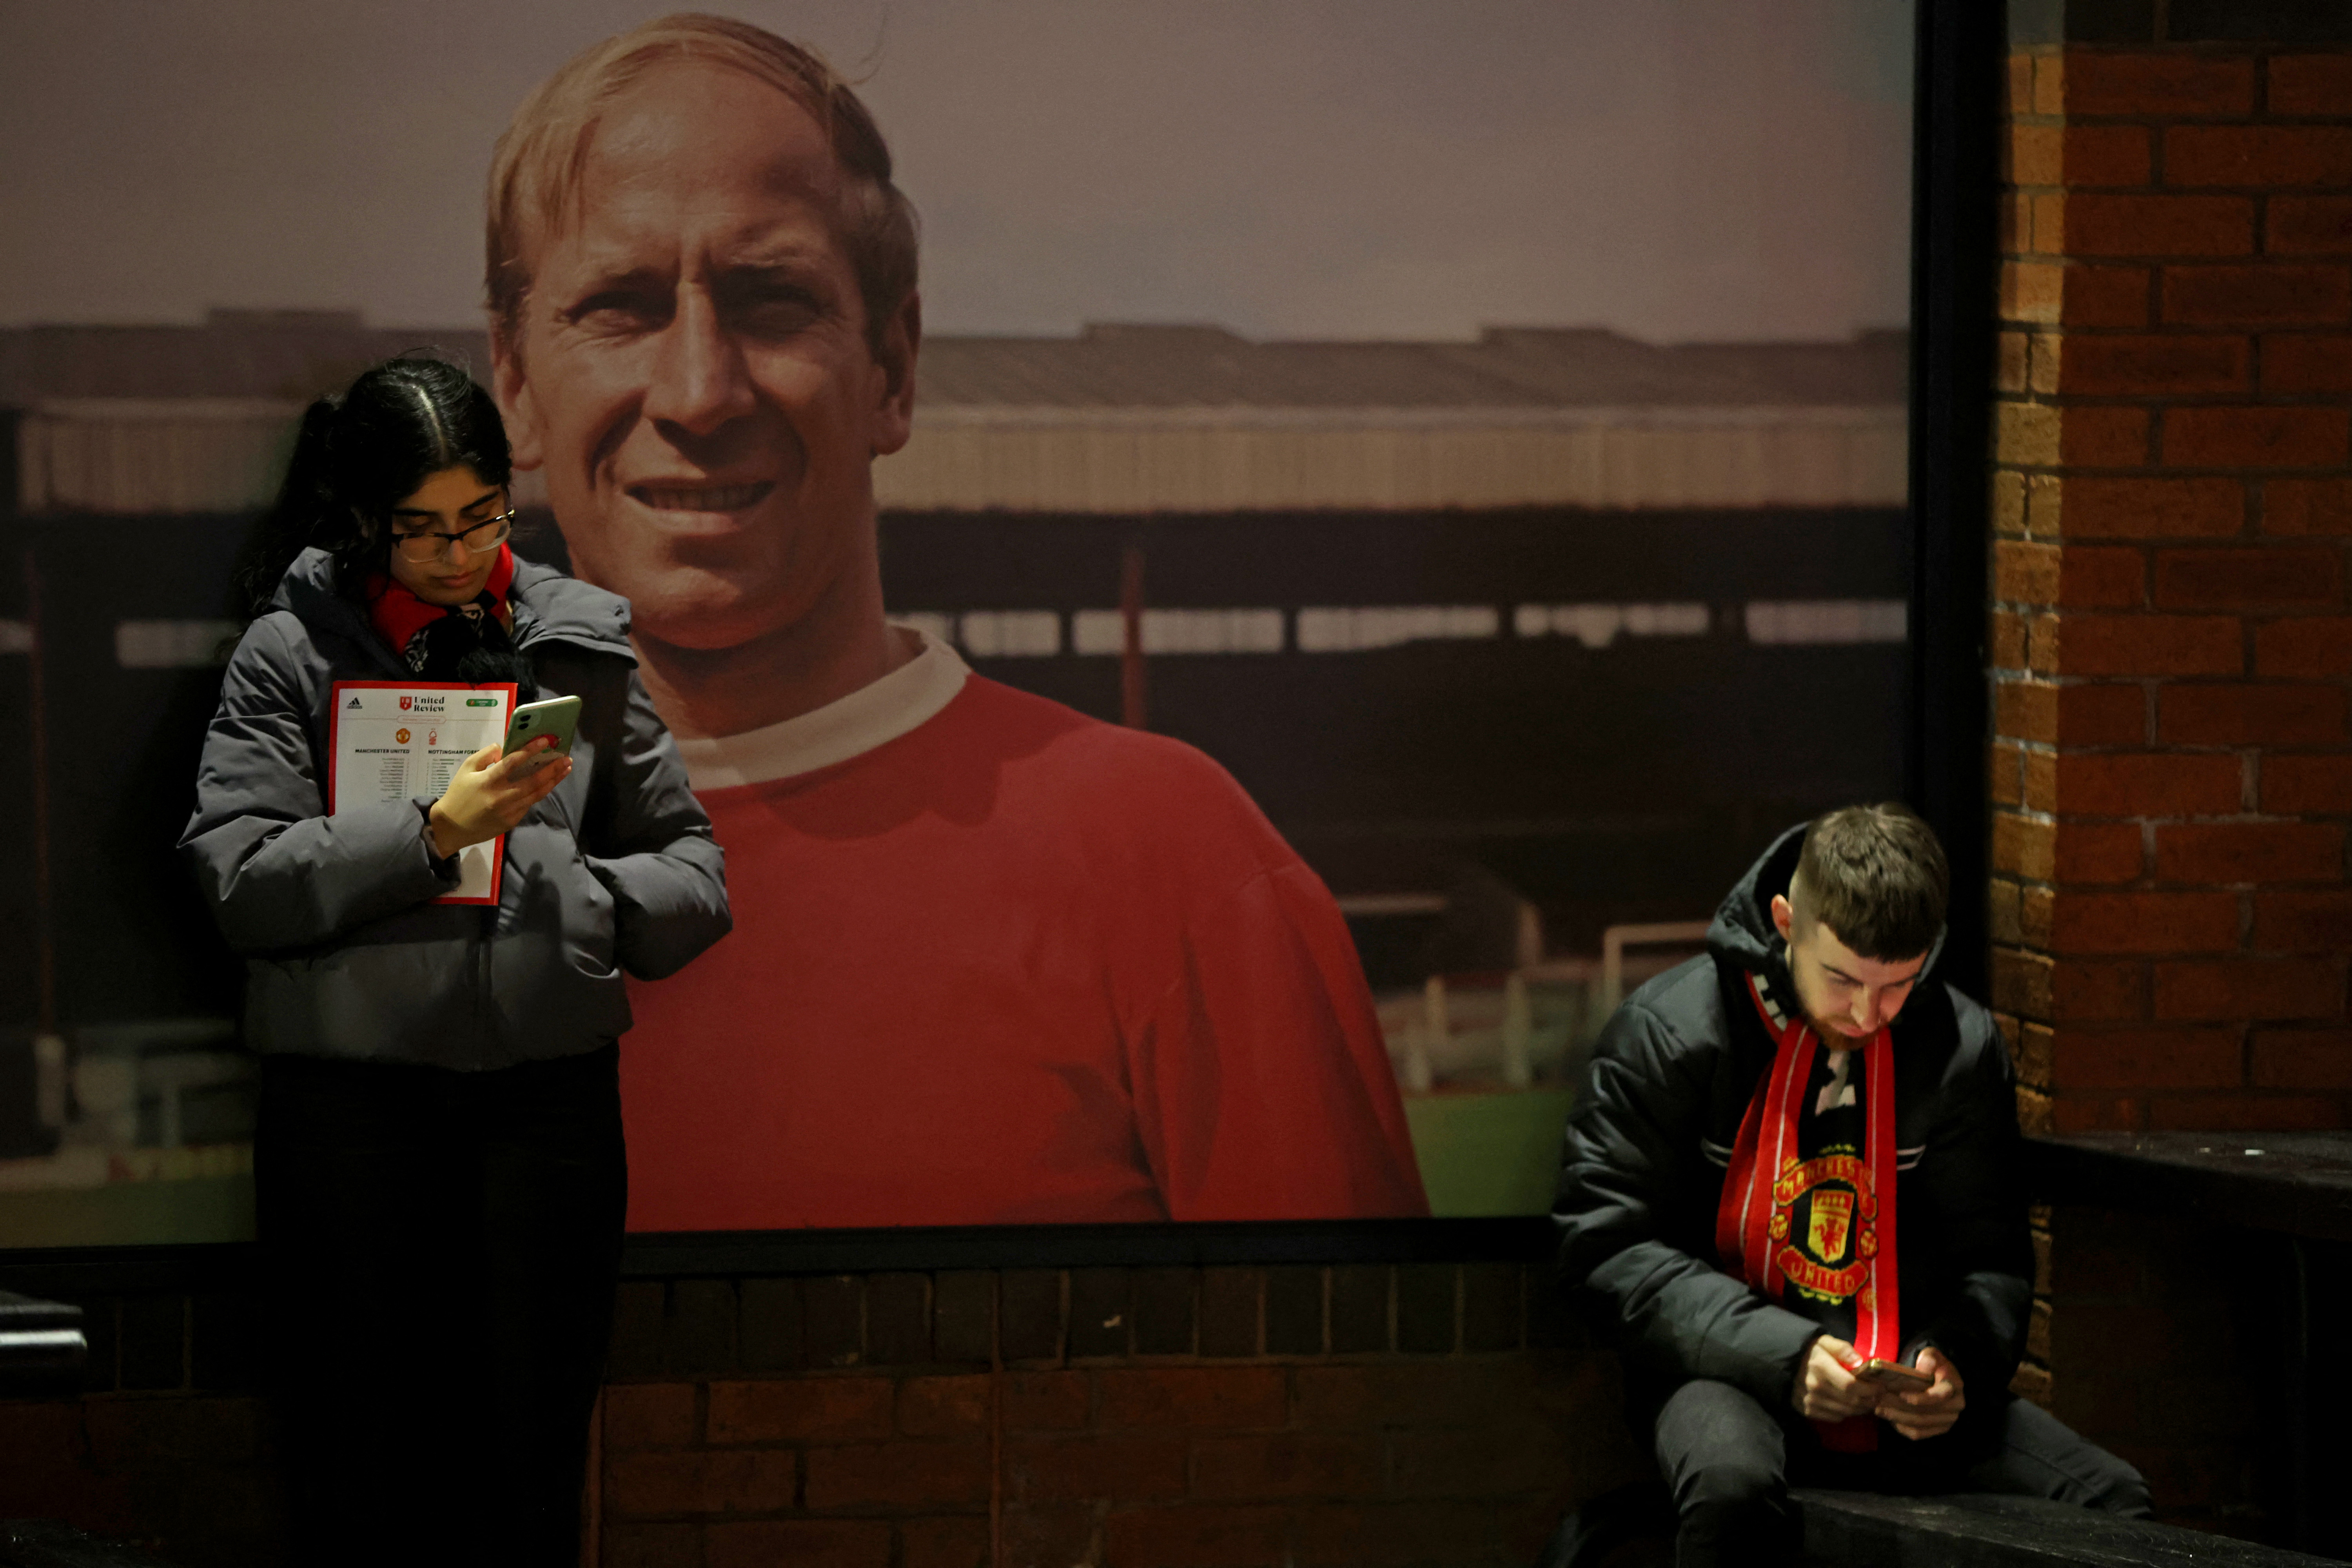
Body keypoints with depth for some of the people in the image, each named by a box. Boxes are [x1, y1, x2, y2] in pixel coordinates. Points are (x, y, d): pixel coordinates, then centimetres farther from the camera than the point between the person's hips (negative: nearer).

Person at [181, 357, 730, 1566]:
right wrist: (433, 832, -16)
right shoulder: (291, 652, 2)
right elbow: (239, 880, -8)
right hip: (349, 1102, -2)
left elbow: (691, 878, 10)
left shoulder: (583, 642, 9)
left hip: (549, 1096, 2)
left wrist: (578, 906, -10)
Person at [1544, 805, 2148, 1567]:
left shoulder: (1962, 1046, 4)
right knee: (1735, 1489, -40)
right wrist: (1783, 1354, -20)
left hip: (1906, 1394, 4)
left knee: (2112, 1500, -17)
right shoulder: (1669, 1033, -6)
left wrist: (1953, 1360, -14)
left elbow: (1992, 1261, 10)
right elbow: (1605, 1249, -8)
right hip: (1729, 1376, -4)